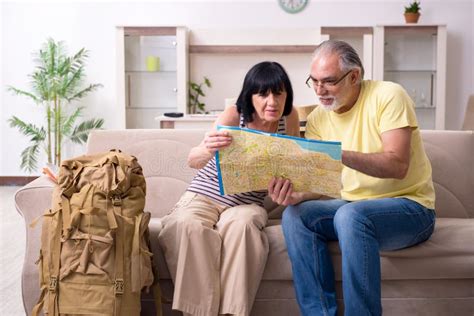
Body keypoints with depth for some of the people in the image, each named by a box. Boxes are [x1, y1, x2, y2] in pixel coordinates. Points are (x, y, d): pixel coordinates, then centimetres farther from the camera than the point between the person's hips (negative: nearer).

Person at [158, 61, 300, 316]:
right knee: (188, 226, -34)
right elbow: (193, 161, -27)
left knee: (241, 224, -34)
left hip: (247, 203, 2)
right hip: (204, 195, -1)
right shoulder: (234, 115, -14)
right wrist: (207, 149, -51)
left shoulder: (289, 117, -4)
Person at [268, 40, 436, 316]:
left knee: (351, 215, -35)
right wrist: (297, 196, -23)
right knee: (295, 215, -20)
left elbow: (397, 165, -23)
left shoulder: (388, 95, -11)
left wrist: (340, 155, -36)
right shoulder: (317, 119, 4)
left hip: (409, 206, -5)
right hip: (353, 206, 5)